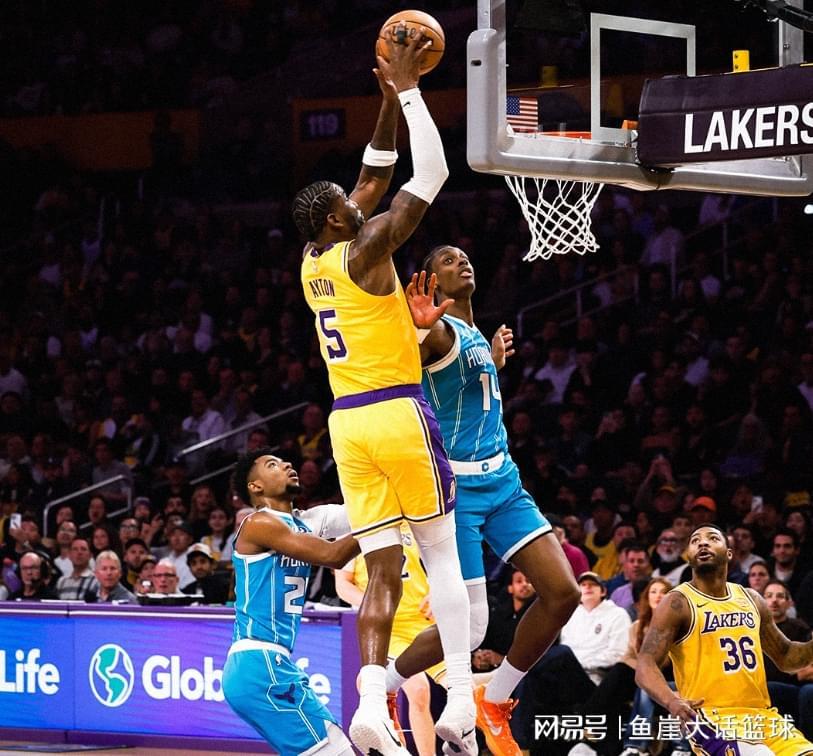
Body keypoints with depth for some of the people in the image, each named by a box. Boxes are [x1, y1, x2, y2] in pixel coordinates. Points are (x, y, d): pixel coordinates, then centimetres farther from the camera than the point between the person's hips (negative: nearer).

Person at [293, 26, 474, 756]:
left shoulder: (313, 261, 11)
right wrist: (407, 91, -6)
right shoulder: (364, 251, -10)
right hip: (399, 413, -7)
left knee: (383, 572, 4)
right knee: (443, 555, 1)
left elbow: (374, 179, 23)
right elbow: (432, 173, -12)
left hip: (347, 421, 7)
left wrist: (391, 102, 20)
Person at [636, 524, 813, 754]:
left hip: (761, 716, 7)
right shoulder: (678, 604, -3)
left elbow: (784, 656, 28)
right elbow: (645, 666, -13)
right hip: (713, 720, -7)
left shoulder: (751, 600, 16)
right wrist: (671, 701, -33)